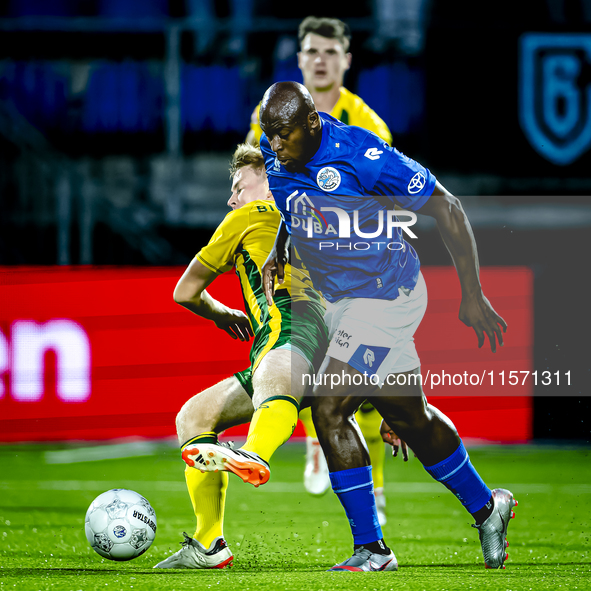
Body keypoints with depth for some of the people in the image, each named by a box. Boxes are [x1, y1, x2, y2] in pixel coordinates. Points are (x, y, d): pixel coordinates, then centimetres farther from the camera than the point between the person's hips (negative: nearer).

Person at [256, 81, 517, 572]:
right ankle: (487, 508, 35)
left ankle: (370, 549, -7)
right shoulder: (276, 153, -5)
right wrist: (279, 248, 5)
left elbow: (446, 209, -16)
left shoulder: (362, 156, -25)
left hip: (387, 296, -7)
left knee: (328, 408, -16)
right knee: (409, 418, 16)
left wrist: (472, 297, -14)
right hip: (340, 300, 7)